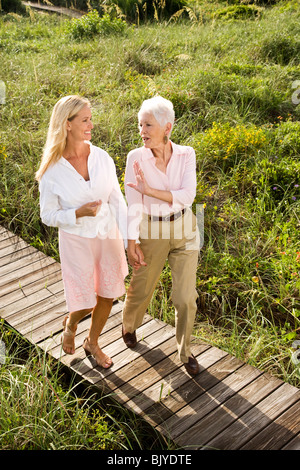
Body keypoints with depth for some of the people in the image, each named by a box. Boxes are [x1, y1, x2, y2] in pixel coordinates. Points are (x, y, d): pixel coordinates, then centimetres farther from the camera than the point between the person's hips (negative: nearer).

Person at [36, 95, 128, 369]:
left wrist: (130, 240, -8)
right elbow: (48, 216, -7)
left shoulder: (102, 157, -7)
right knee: (85, 303, 5)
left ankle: (93, 342, 42)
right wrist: (78, 213, -24)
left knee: (108, 297, 15)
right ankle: (70, 324, 43)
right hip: (76, 241, -3)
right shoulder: (52, 170, -15)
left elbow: (117, 200, -2)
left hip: (109, 235, 4)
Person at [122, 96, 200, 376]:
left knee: (185, 297, 3)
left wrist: (149, 190, -25)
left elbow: (187, 196, -19)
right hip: (151, 232, -1)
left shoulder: (186, 155, -9)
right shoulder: (136, 158, -13)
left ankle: (185, 350, 27)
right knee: (141, 290, 15)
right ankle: (129, 325, 50)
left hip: (184, 230, 1)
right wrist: (131, 244, -13)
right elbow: (133, 205, -12)